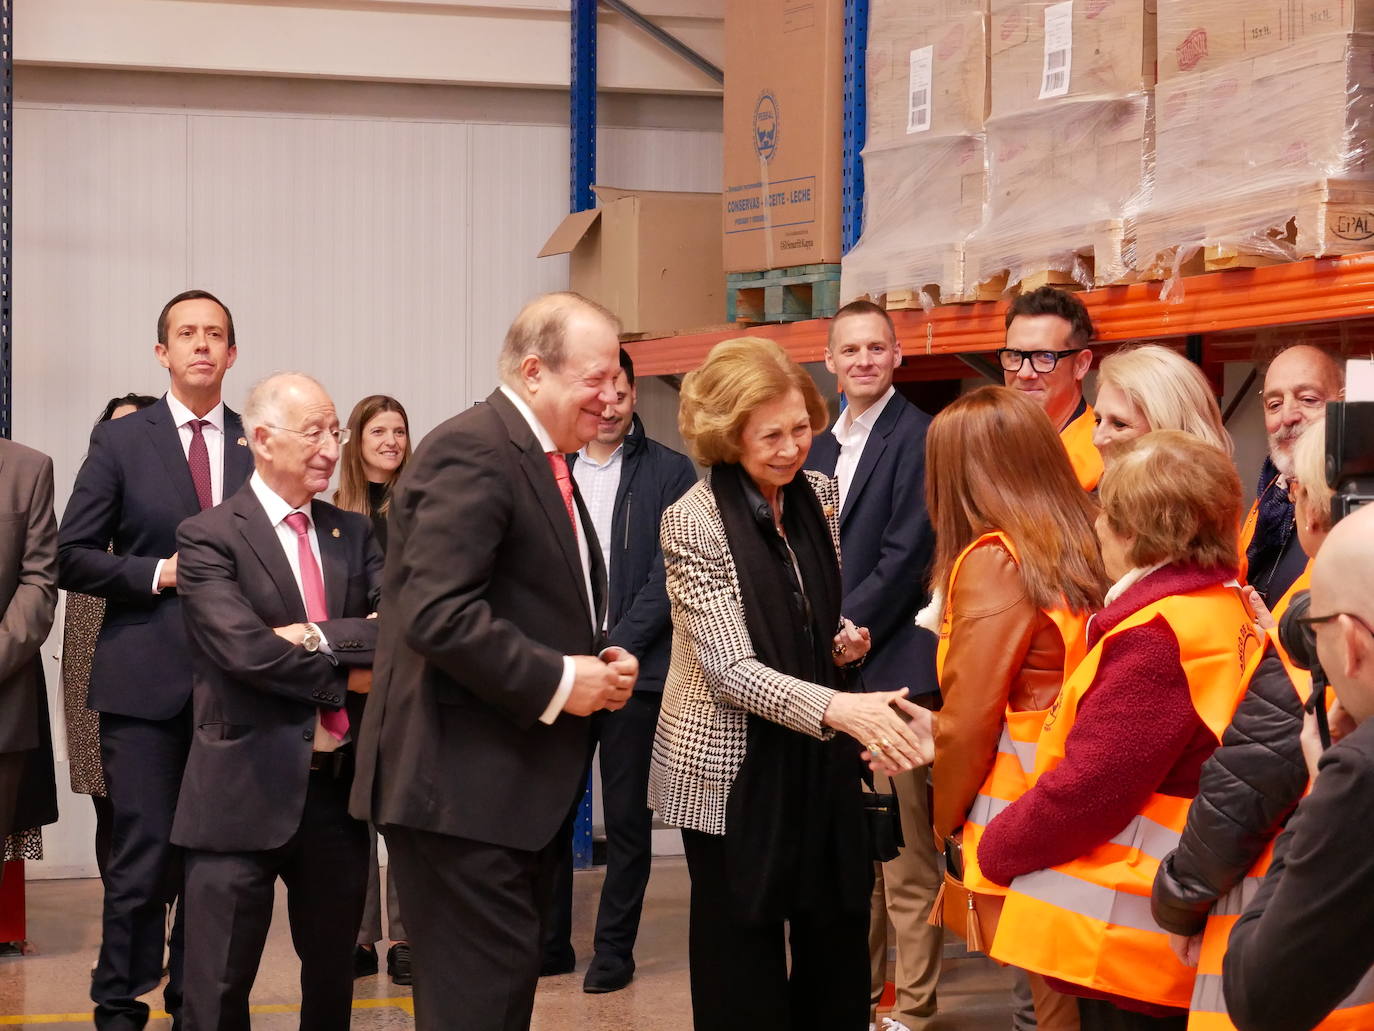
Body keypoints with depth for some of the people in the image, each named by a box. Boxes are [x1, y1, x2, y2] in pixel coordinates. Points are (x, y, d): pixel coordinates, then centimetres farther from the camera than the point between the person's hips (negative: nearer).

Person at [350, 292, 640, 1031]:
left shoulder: (546, 461, 17)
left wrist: (603, 662, 5)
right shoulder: (471, 452, -16)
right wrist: (557, 682, -20)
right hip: (464, 782, -10)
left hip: (521, 780, 10)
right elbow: (436, 614, -26)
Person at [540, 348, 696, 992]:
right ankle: (550, 942, 16)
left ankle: (614, 950, 11)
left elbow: (667, 574, -4)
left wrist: (617, 647, -12)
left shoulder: (669, 472, 2)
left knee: (626, 816, 3)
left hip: (633, 668, -2)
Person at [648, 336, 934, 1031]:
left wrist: (841, 640, -4)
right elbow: (730, 669, -22)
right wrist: (838, 708, -36)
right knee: (744, 960, 4)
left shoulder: (818, 493, 3)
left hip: (818, 760, 6)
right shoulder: (693, 523, -16)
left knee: (840, 947, 10)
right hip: (733, 767, -5)